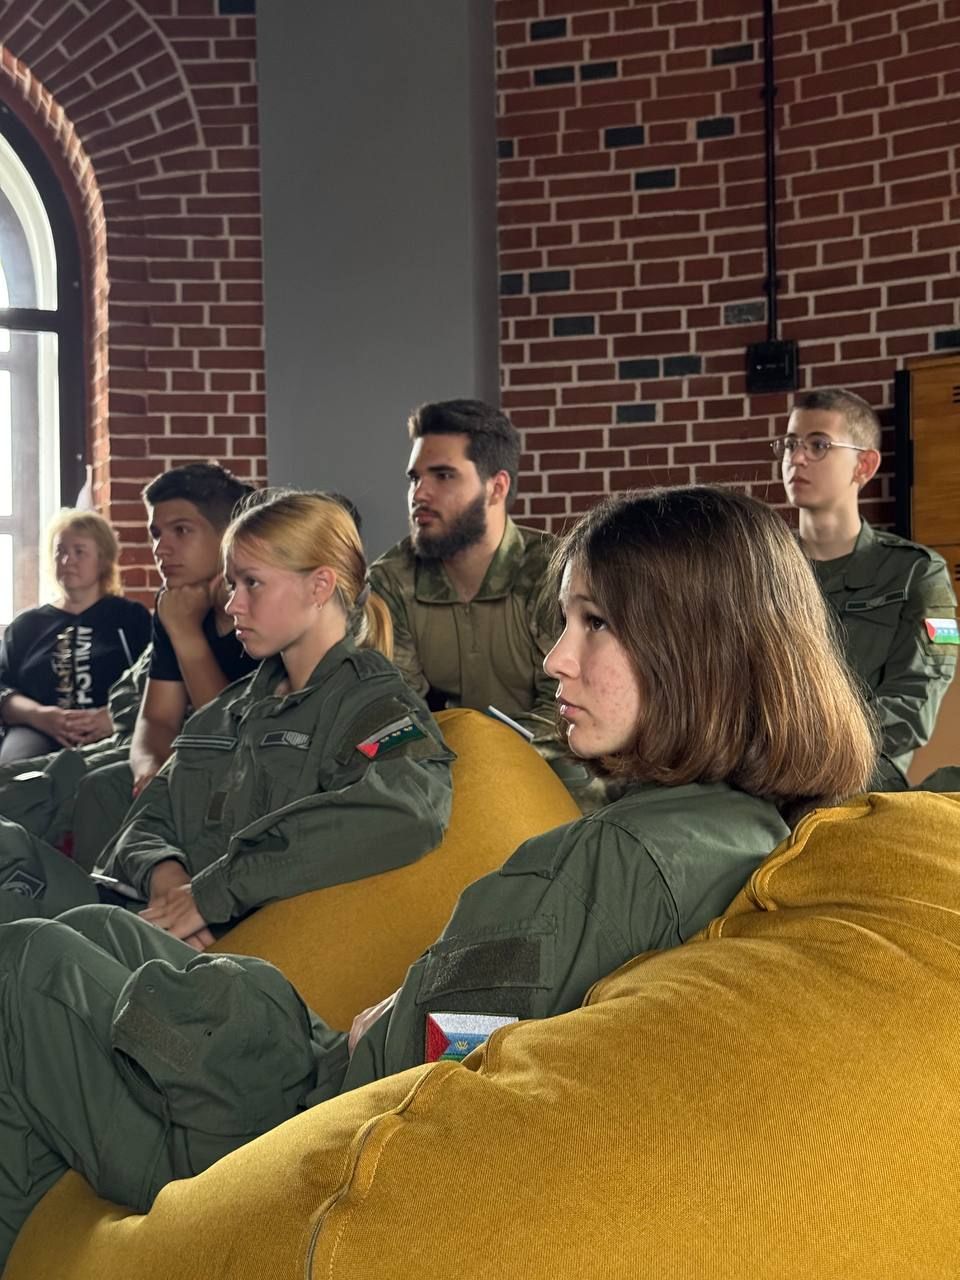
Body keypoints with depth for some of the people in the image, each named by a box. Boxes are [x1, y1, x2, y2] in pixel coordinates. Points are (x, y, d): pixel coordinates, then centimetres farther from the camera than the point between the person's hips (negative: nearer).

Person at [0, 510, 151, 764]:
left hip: (111, 736, -2)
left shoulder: (132, 617, 18)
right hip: (38, 732, 2)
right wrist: (39, 715, -9)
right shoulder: (26, 625, 26)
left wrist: (114, 717, -16)